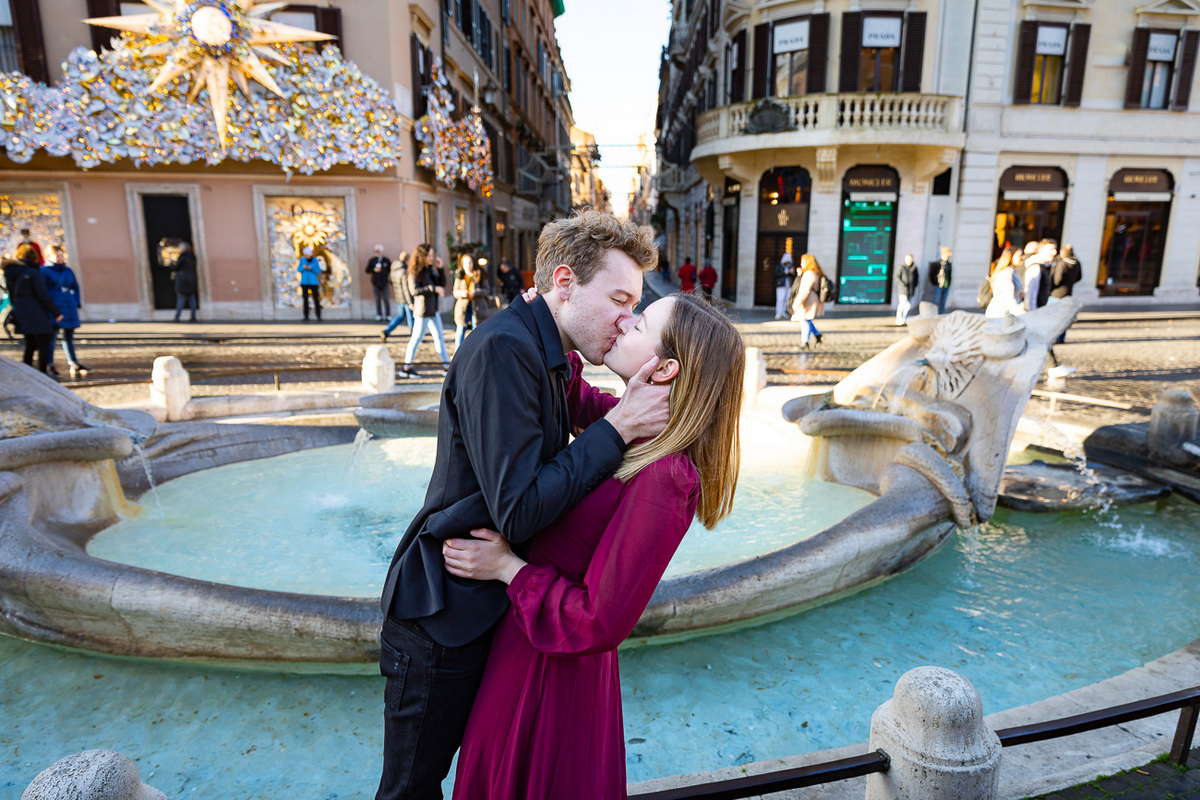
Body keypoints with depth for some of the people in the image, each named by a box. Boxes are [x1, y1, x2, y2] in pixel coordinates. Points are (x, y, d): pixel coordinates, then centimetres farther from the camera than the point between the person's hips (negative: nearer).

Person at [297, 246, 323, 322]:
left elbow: (319, 271, -3)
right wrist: (303, 267, -17)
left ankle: (318, 316, -2)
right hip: (304, 282, 2)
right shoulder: (302, 260, 2)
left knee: (316, 299, -7)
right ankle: (306, 317, 7)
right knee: (305, 299, 1)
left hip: (313, 282, -2)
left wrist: (312, 268, -21)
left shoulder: (315, 260, -2)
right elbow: (298, 270, 4)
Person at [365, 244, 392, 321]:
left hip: (384, 283, -1)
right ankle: (379, 315, 8)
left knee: (386, 299, -1)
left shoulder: (387, 260, 2)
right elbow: (367, 271, 6)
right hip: (375, 283, 1)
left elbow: (391, 270, 9)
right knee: (377, 300, 3)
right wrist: (374, 270, -11)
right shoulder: (372, 260, 5)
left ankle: (388, 315, 5)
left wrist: (390, 279, 1)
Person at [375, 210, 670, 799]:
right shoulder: (503, 350, -26)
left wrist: (630, 412, -13)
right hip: (442, 618, -8)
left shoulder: (554, 357, 5)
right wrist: (617, 428, -25)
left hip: (494, 609, 9)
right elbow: (519, 512, -29)